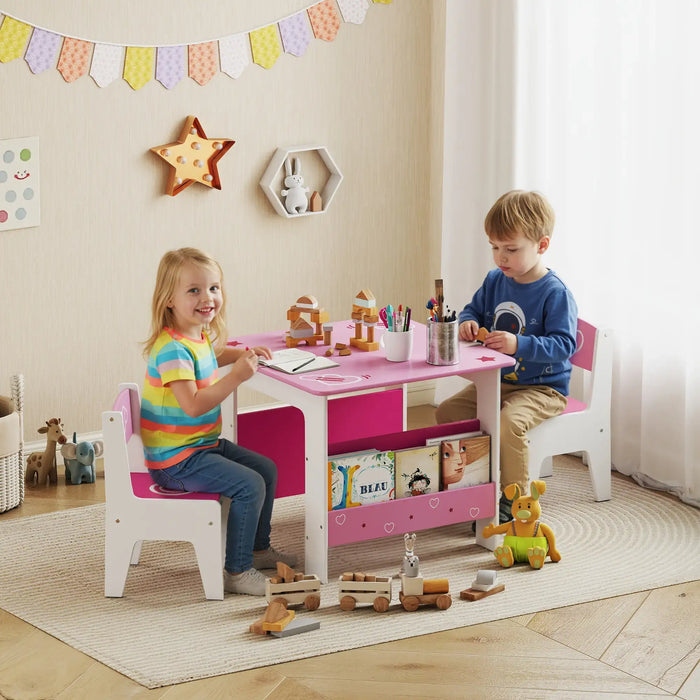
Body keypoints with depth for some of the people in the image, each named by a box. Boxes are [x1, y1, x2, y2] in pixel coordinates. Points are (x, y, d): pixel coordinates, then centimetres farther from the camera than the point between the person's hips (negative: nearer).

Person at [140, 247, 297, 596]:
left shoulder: (199, 335, 6)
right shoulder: (172, 349, -25)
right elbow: (193, 405, -33)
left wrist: (242, 354, 16)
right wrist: (236, 376, -35)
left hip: (204, 444, 10)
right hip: (177, 460, -10)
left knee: (267, 469, 17)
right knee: (249, 485, -20)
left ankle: (258, 548, 32)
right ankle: (237, 572, -11)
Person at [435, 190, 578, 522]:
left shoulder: (555, 293, -17)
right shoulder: (495, 281, 5)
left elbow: (563, 344, -23)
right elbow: (473, 308, 19)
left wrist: (519, 345, -35)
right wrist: (467, 322, -7)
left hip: (542, 388, -8)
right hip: (498, 382, 8)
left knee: (508, 422, -34)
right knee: (446, 412, -3)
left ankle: (514, 502, -19)